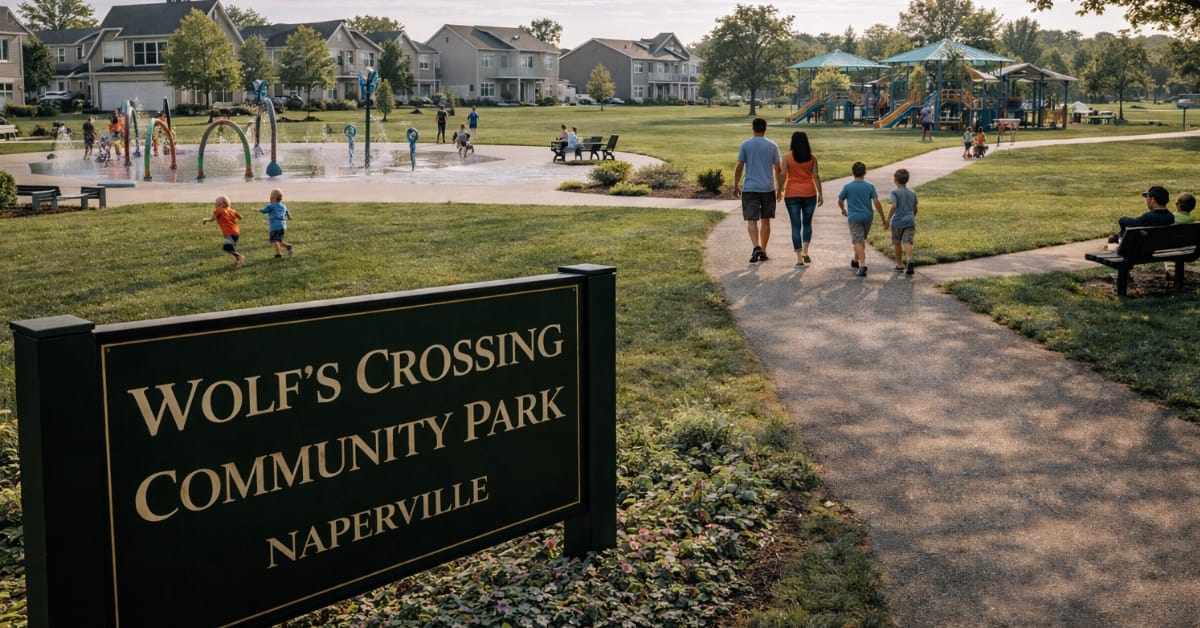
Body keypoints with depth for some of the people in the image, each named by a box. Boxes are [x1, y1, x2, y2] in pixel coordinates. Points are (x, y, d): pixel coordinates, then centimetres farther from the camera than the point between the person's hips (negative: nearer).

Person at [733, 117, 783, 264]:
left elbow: (739, 167, -2)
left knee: (751, 220, -2)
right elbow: (778, 169, 3)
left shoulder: (745, 145, -2)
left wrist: (736, 186, 8)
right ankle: (763, 251, 19)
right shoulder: (772, 146, 1)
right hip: (768, 189, 2)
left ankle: (756, 247, -23)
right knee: (765, 221, 12)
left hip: (749, 189, -2)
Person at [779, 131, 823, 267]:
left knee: (796, 226, 1)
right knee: (807, 223, 18)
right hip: (809, 193, 1)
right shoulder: (812, 157, 0)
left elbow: (783, 175, -8)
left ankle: (799, 259, -2)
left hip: (792, 194, -1)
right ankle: (805, 252, 6)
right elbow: (816, 176, -2)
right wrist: (820, 194, 3)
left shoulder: (787, 157, -4)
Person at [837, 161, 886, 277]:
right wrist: (883, 218, 0)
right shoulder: (870, 187, -3)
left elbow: (840, 201, 4)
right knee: (862, 240, 21)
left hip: (854, 218, -3)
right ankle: (855, 261, 36)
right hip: (868, 217, 3)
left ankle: (863, 265, -21)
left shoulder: (848, 187, -6)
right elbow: (876, 202, -7)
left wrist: (843, 210, 26)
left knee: (858, 242, -6)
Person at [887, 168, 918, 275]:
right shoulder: (912, 193, 11)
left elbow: (893, 206, -21)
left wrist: (888, 219, -17)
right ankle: (909, 260, -32)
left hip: (897, 222, -3)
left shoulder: (894, 192, -6)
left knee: (897, 243, 13)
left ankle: (900, 265, 24)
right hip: (910, 221, 3)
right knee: (907, 242, -7)